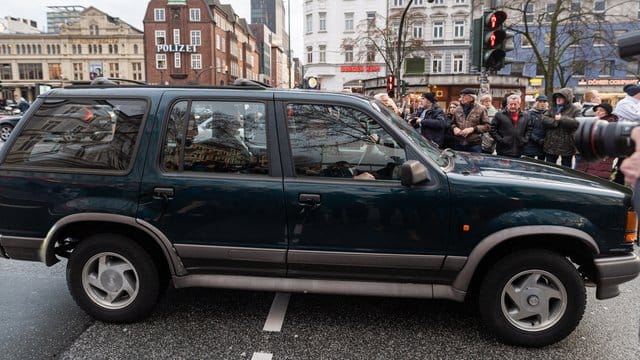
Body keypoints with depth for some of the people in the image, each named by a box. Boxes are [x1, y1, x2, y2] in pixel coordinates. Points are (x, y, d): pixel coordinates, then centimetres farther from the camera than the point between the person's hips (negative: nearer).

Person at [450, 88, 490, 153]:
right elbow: (453, 123, 21)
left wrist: (472, 129, -16)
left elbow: (486, 126, -3)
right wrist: (454, 128, -3)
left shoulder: (480, 109, -1)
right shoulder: (458, 109, 10)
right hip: (459, 144, 4)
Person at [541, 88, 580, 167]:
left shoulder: (575, 110, -2)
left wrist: (562, 119, -19)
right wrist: (555, 121, -17)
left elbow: (578, 122, -18)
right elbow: (544, 118, -3)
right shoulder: (552, 109, 10)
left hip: (567, 146, -3)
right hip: (551, 145, 4)